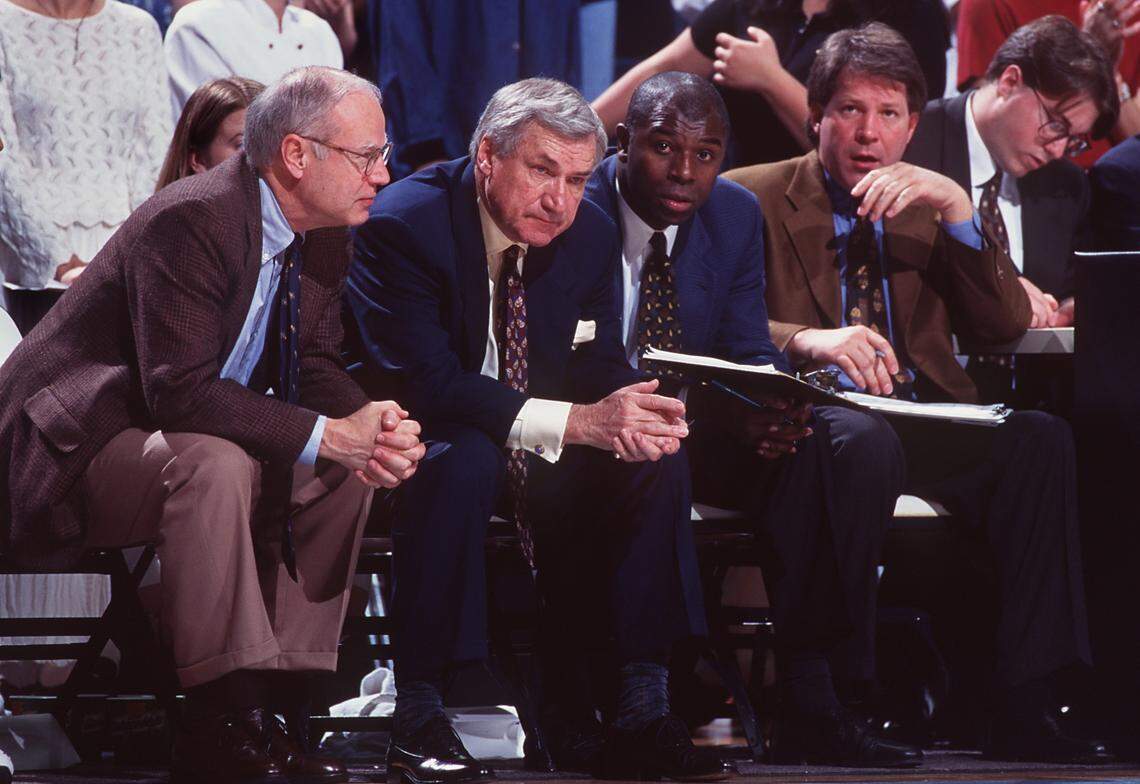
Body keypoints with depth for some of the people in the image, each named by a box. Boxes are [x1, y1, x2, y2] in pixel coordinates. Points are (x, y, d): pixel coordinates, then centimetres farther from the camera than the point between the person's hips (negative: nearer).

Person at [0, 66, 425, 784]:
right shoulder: (190, 222, -26)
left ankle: (271, 702, -7)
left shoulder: (323, 236, 2)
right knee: (215, 463, -34)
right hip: (68, 454, -9)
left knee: (349, 471, -4)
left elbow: (315, 368, 7)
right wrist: (329, 434, -33)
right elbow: (181, 393, -32)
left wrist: (371, 429, -16)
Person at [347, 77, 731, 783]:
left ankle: (642, 711, -19)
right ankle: (419, 717, -33)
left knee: (657, 459, -17)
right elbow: (424, 385, -30)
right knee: (466, 459, -38)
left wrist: (632, 414, -27)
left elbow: (601, 370, 1)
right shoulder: (404, 226, -21)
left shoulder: (590, 234, -1)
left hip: (540, 458, 6)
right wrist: (578, 422, -38)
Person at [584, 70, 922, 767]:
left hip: (705, 439, 6)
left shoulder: (737, 215, 7)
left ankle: (810, 699, -21)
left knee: (863, 447, -19)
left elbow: (750, 355, 7)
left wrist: (772, 403, -22)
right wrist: (725, 414, -33)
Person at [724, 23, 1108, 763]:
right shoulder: (749, 198, 12)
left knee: (1040, 437, -27)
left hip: (924, 430, 4)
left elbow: (1008, 323, 10)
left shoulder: (929, 209, 23)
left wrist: (955, 203, -1)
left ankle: (1022, 713, -30)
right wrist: (804, 341, -23)